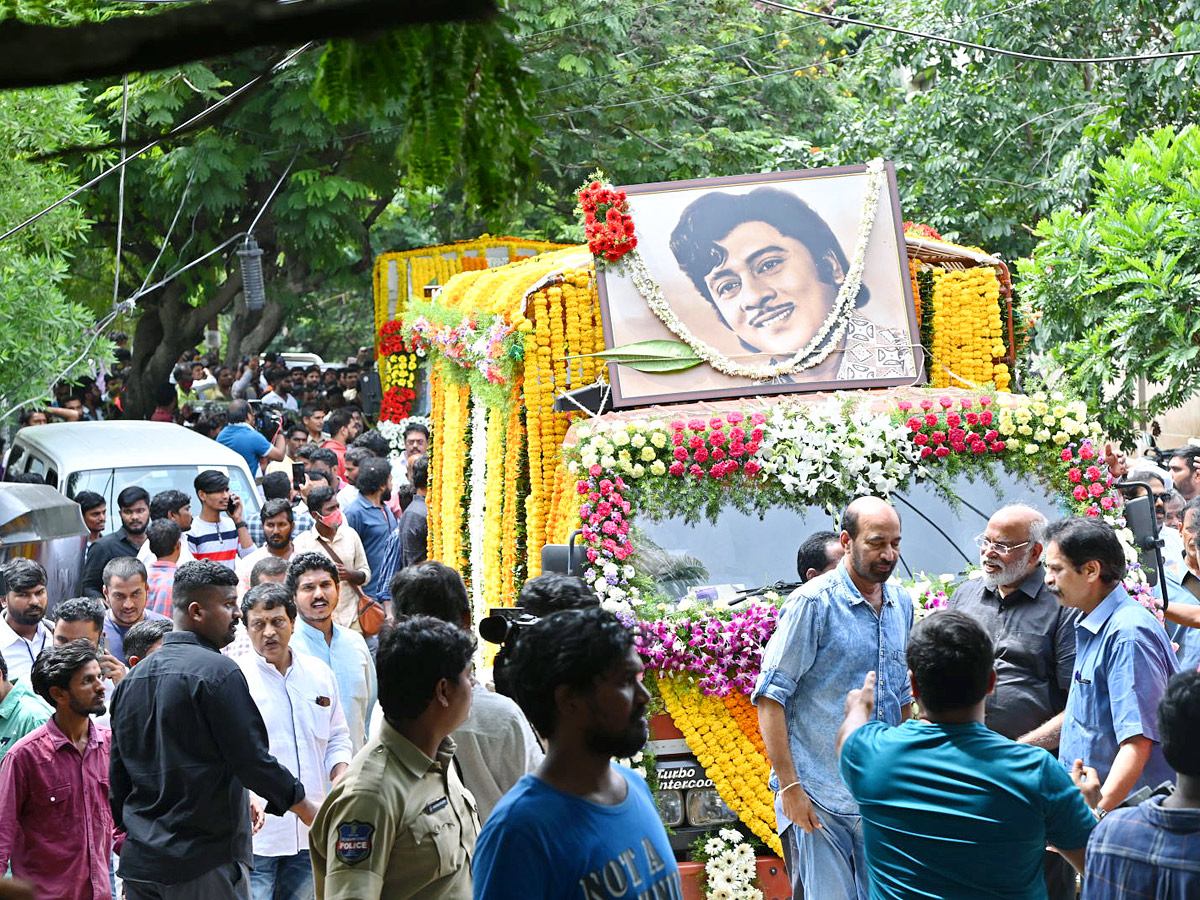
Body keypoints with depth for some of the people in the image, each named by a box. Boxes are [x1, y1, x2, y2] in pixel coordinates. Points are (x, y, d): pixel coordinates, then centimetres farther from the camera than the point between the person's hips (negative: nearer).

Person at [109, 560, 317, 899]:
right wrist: (305, 807, 0)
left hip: (139, 859, 7)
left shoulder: (132, 678, 12)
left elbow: (119, 777, 17)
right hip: (205, 863, -7)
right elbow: (251, 758, -13)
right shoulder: (217, 671, -12)